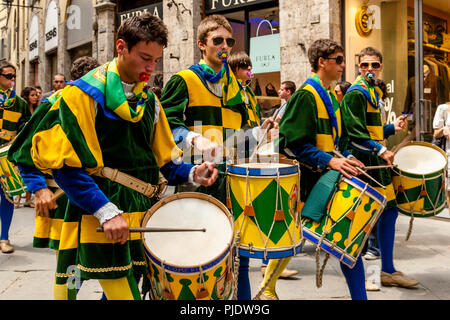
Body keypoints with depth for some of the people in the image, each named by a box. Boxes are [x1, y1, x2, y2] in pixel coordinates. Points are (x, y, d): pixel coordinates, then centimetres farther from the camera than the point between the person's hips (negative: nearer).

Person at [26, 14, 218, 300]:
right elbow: (66, 166, -14)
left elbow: (163, 159, 17)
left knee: (125, 286, 10)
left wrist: (191, 174, -3)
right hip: (101, 219, -6)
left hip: (144, 215, 7)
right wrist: (107, 212, -22)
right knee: (123, 293, -10)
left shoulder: (149, 100, 14)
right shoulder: (85, 94, -8)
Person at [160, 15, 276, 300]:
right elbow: (166, 126, -9)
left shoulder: (235, 85, 19)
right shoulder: (184, 81, 0)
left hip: (235, 177, 6)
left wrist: (259, 131, 2)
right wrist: (194, 139, -25)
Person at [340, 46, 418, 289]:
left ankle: (388, 271, 23)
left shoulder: (374, 91, 18)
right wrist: (380, 150, -27)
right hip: (364, 162, -10)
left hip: (376, 162, 10)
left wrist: (392, 128, 9)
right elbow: (355, 131, -21)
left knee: (389, 211, 12)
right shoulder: (356, 93, -12)